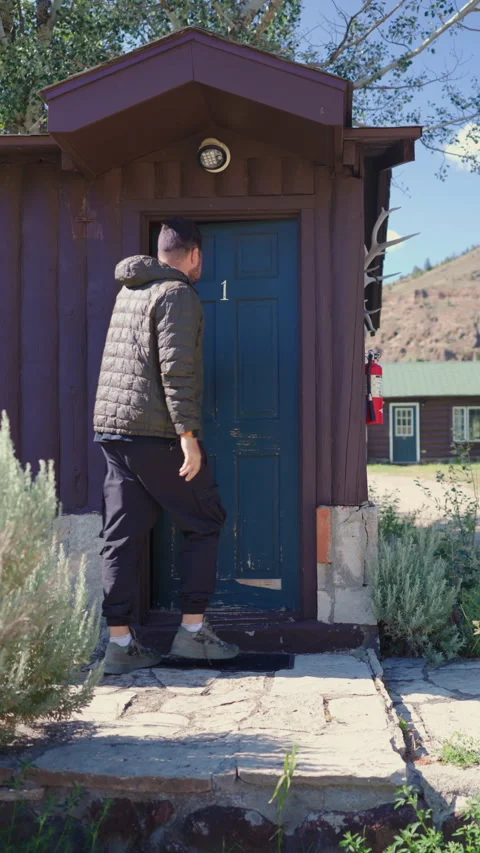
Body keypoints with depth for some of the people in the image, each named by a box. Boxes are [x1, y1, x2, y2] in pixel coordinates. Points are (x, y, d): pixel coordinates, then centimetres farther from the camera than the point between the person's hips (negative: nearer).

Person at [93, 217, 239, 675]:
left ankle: (120, 642, 7)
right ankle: (192, 631, 8)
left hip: (111, 429, 8)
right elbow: (177, 370, -17)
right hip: (154, 432, -8)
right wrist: (188, 435, -18)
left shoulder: (128, 292, 18)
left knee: (123, 535, 6)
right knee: (204, 523, 7)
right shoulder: (177, 294, -8)